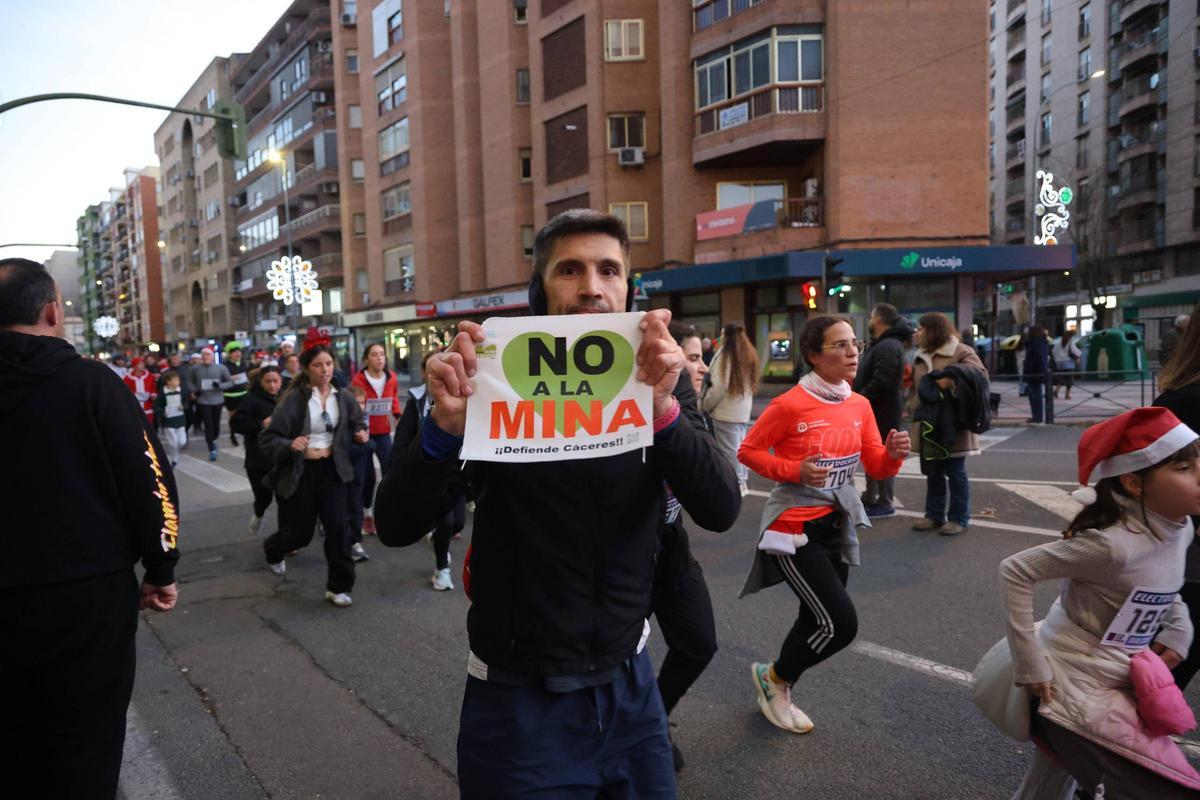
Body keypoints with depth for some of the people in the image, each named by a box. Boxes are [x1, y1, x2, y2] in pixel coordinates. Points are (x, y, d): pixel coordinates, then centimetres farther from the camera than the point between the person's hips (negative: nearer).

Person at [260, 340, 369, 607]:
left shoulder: (341, 396, -2)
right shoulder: (293, 399, -16)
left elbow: (356, 421, 18)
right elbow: (267, 439, -16)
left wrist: (360, 432, -5)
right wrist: (290, 445, -36)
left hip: (331, 469, 3)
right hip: (301, 472, -3)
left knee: (337, 526, -7)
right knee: (301, 532, 11)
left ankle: (338, 587, 9)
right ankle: (272, 550, 47)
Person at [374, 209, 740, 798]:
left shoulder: (653, 386, -3)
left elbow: (721, 510, -16)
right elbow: (396, 526, -15)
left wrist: (663, 411, -33)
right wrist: (443, 428, -33)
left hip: (629, 687, 3)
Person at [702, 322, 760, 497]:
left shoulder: (725, 355, -15)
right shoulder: (748, 355, 10)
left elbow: (719, 386, -19)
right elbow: (750, 384, 13)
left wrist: (704, 404, -6)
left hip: (726, 411, -9)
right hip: (743, 409, 9)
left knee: (730, 448, -1)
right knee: (739, 445, 17)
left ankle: (737, 483, 4)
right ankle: (741, 481, 24)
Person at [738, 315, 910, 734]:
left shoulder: (859, 405, 3)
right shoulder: (790, 404, -17)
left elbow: (876, 468, 7)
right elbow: (748, 451, -10)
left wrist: (894, 454, -15)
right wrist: (795, 471, -23)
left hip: (838, 527, 7)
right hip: (795, 528, -7)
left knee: (817, 622, 16)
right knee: (841, 624, -11)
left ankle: (775, 684, 40)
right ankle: (775, 678, 16)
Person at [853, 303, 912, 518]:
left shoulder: (888, 347, -18)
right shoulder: (879, 344, 17)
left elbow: (880, 382, -27)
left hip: (883, 413, -11)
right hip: (873, 411, 11)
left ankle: (885, 503, 4)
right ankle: (870, 498, 27)